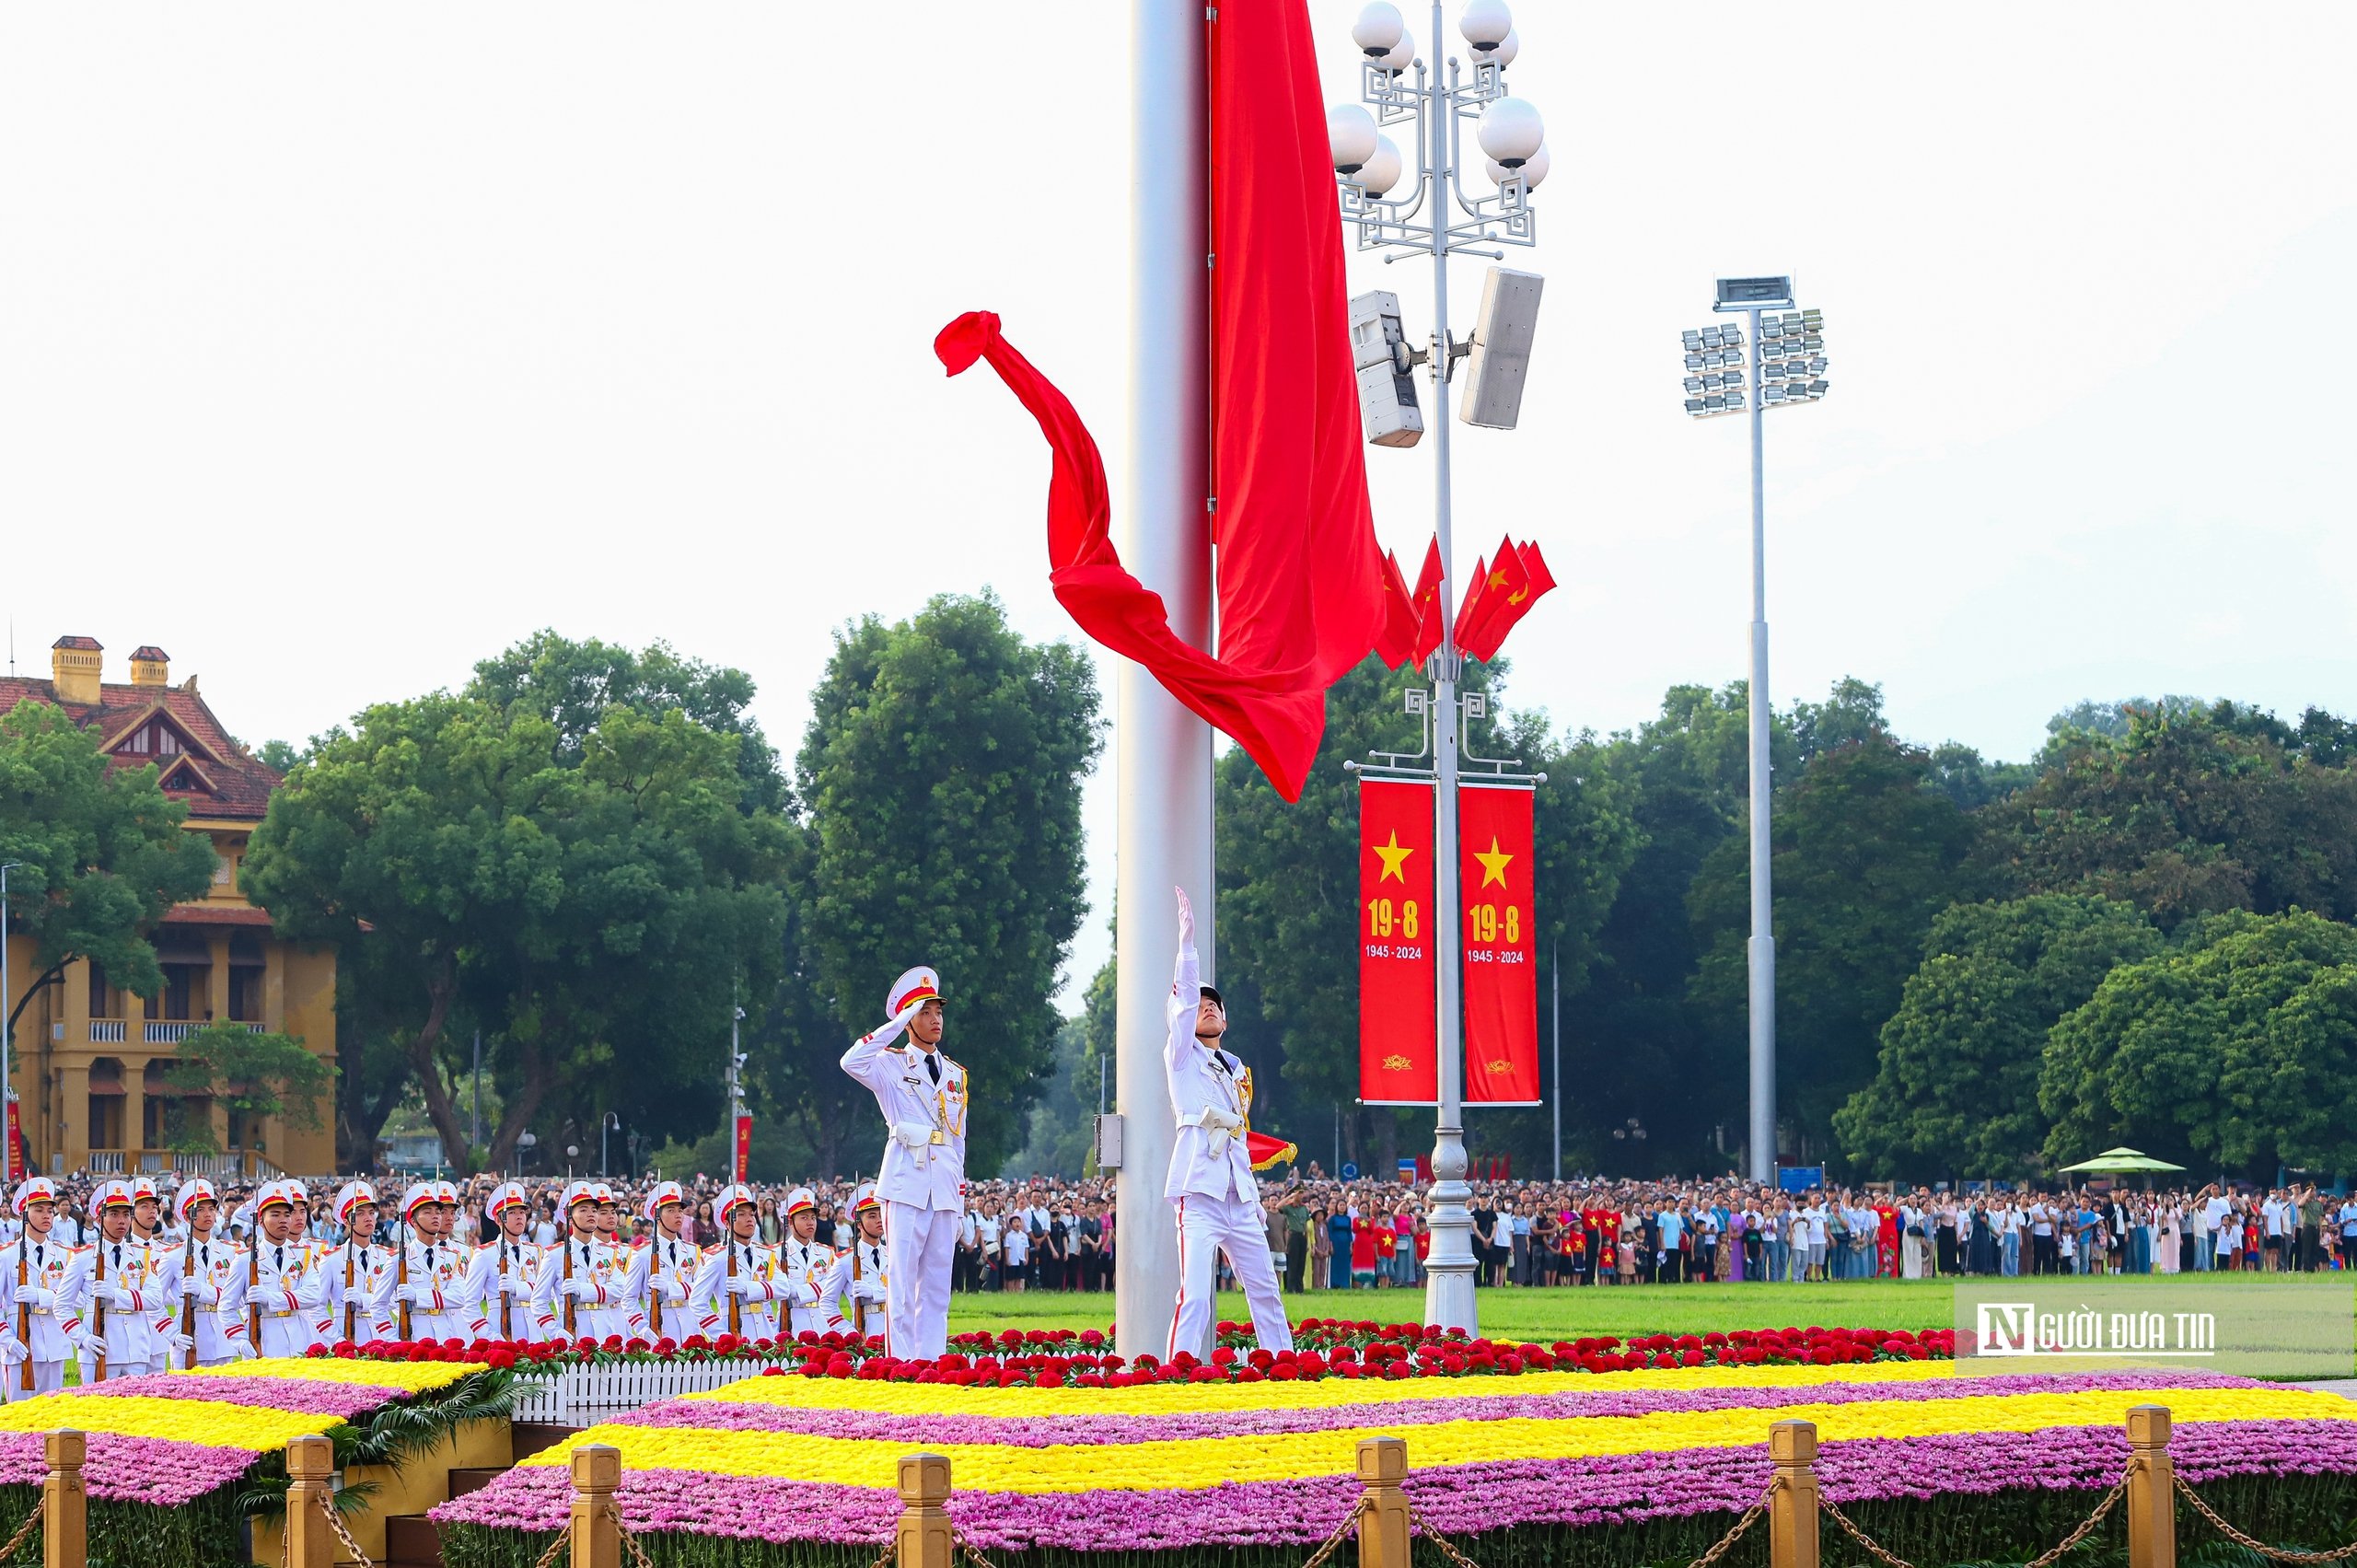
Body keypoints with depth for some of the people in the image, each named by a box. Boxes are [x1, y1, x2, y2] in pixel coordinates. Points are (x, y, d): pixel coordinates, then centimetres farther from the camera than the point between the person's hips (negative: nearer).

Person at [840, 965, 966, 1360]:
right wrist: (899, 1023, -14)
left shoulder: (956, 1075, 19)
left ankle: (932, 1362, 7)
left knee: (938, 1285, 5)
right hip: (907, 1184, -5)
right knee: (903, 1282, -7)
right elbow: (852, 1062, -19)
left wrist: (960, 1197, 16)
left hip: (945, 1190, 5)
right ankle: (902, 1365, -8)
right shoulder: (891, 1065, 3)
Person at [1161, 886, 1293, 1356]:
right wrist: (1187, 940, -13)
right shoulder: (1183, 1056, 6)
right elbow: (1182, 1001, -8)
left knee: (1265, 1290, 9)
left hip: (1238, 1194, 7)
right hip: (1199, 1192, -7)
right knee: (1195, 1295, -17)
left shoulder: (1236, 1070, 22)